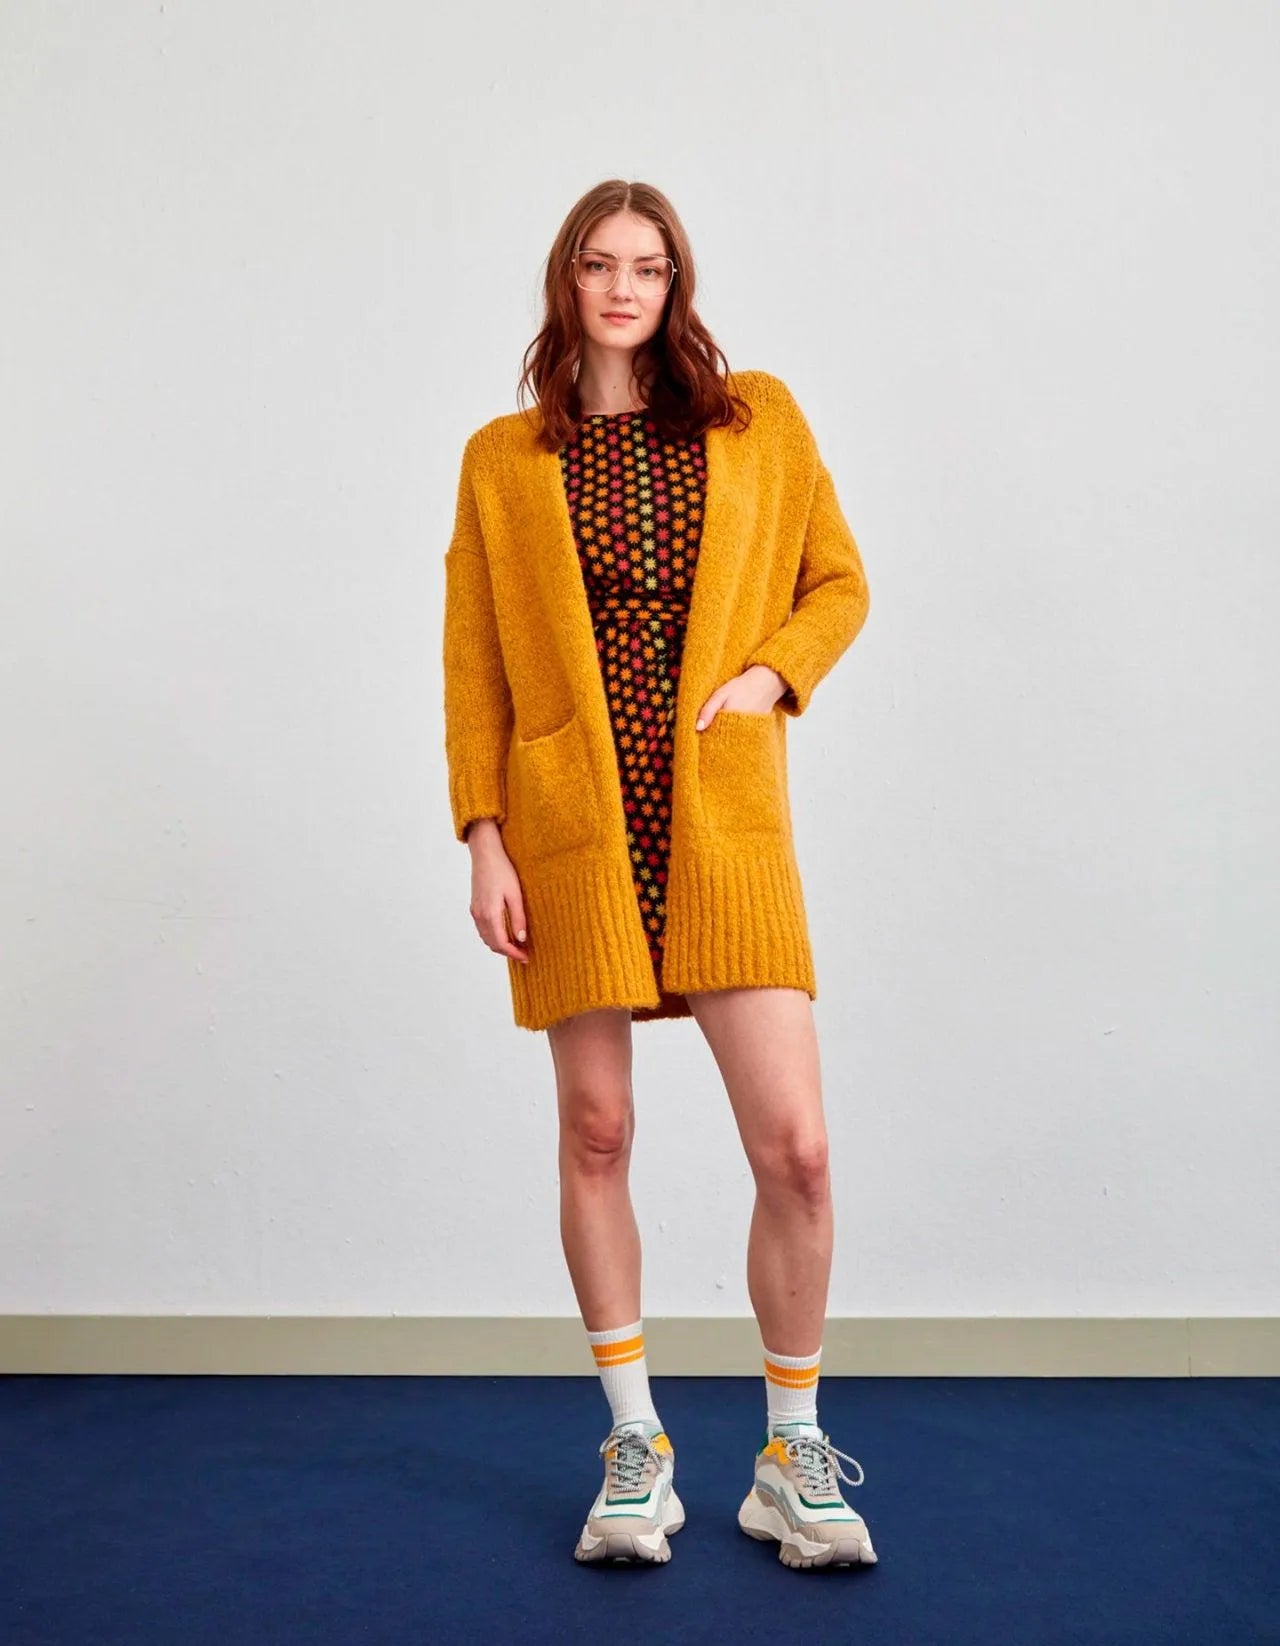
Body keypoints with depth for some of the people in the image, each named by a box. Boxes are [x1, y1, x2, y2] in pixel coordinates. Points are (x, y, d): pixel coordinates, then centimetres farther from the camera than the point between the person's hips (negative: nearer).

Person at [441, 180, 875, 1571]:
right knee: (596, 1132, 5)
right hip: (576, 828, 0)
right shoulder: (502, 460, 9)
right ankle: (635, 1451, 23)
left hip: (723, 822, 0)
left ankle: (794, 1457, 18)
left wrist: (771, 673, -4)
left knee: (793, 1144, -4)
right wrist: (482, 838, -2)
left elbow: (839, 584, 15)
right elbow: (472, 663, 7)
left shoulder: (760, 421, 11)